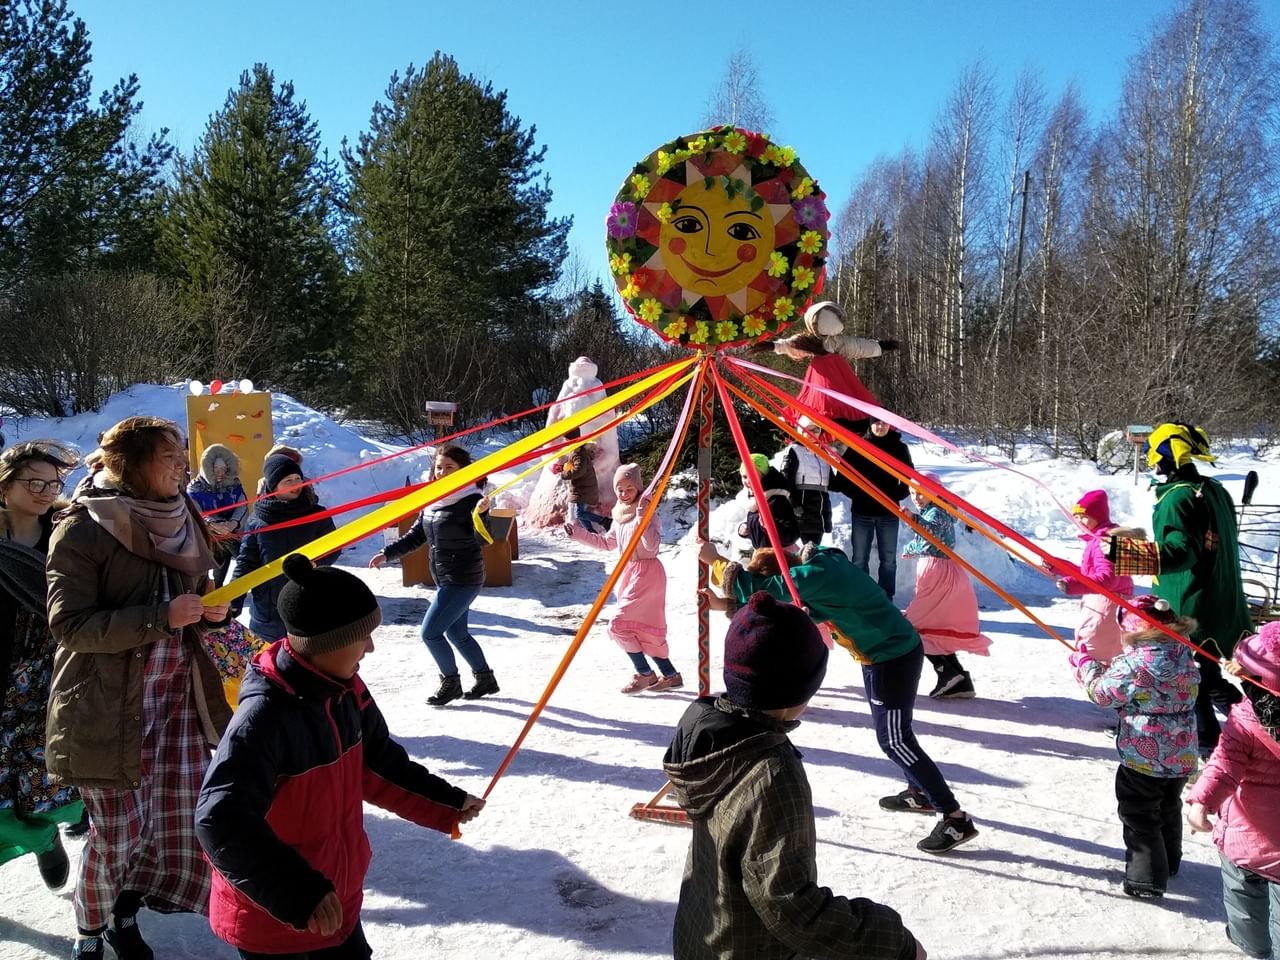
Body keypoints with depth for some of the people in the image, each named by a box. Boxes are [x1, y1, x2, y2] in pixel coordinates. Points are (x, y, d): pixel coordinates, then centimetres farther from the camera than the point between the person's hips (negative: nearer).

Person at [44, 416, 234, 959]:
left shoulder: (179, 520, 8)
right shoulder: (84, 528, -11)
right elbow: (69, 623, -17)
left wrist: (212, 610, -3)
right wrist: (161, 618, -25)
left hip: (179, 694, 6)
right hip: (109, 705, -5)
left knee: (184, 820, 4)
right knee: (118, 830, 3)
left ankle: (127, 910, 32)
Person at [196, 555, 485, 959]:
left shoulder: (346, 691, -3)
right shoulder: (265, 716, -29)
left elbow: (379, 766, 11)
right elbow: (220, 821, -35)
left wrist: (445, 803, 12)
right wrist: (298, 895, -39)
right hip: (271, 919, -8)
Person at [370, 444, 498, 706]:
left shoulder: (470, 500, -17)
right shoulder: (433, 501, 5)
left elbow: (482, 540, -28)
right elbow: (415, 537, 14)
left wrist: (480, 515, -46)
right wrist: (387, 553, 6)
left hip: (463, 580, -8)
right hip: (446, 579, 8)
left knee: (430, 632, -6)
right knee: (456, 633, 19)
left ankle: (451, 683, 13)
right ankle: (485, 678, 34)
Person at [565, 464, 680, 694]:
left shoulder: (645, 511, -13)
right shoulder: (620, 514, 12)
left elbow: (652, 545, -25)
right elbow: (608, 543, 23)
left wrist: (642, 517, -34)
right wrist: (580, 534, 17)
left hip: (647, 573, -9)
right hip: (629, 572, 9)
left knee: (619, 623, -12)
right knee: (643, 629, 12)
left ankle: (645, 674, 2)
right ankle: (671, 675, 23)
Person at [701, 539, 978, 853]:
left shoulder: (817, 575, -28)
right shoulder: (813, 567, 2)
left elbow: (760, 591, -31)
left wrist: (715, 561, -21)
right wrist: (727, 604, 0)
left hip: (895, 657, -10)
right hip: (881, 653, 10)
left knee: (894, 739, -5)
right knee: (891, 730, 23)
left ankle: (956, 818, 0)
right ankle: (920, 792, 41)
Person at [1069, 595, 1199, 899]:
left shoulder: (1135, 663, -24)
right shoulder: (1183, 654, -1)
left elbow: (1102, 693, -14)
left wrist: (1085, 662, 1)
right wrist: (1105, 668, 4)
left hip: (1143, 756, -7)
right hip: (1181, 755, 7)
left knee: (1139, 816, 7)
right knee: (1169, 808, 27)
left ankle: (1146, 880, 12)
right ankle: (1169, 862, 45)